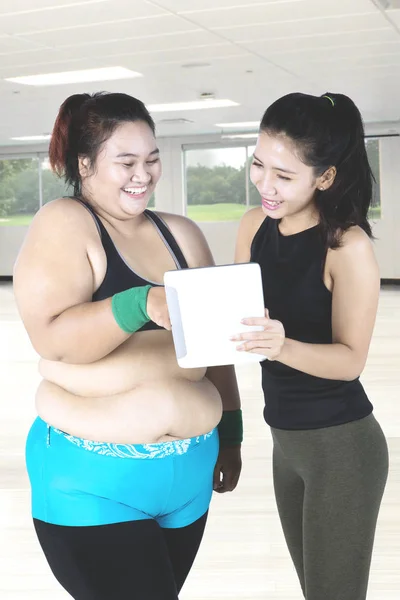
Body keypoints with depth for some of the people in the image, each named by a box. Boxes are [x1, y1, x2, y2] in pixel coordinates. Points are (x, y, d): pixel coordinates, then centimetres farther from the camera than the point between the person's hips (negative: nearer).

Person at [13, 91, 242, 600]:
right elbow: (53, 338, -19)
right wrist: (142, 305, -32)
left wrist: (230, 434, 14)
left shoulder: (182, 235, 9)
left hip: (188, 472, 5)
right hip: (94, 481, -5)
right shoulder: (63, 225, -7)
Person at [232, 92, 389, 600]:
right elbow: (236, 316, 6)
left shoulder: (348, 246, -19)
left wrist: (283, 347, -36)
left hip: (342, 447, -7)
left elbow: (351, 358, -19)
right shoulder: (255, 227, 0)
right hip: (285, 440, 7)